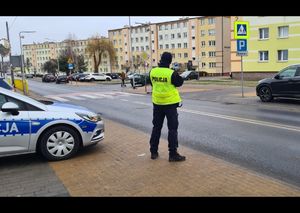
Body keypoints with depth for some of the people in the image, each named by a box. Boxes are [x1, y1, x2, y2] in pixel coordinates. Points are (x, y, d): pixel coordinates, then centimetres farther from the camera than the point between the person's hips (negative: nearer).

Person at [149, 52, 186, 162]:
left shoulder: (153, 71, -3)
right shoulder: (172, 73, -18)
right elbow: (180, 82, -3)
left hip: (157, 103, 5)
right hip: (170, 104, -5)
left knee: (156, 127, 16)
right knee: (172, 128, 3)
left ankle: (154, 152, 23)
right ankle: (173, 154, 5)